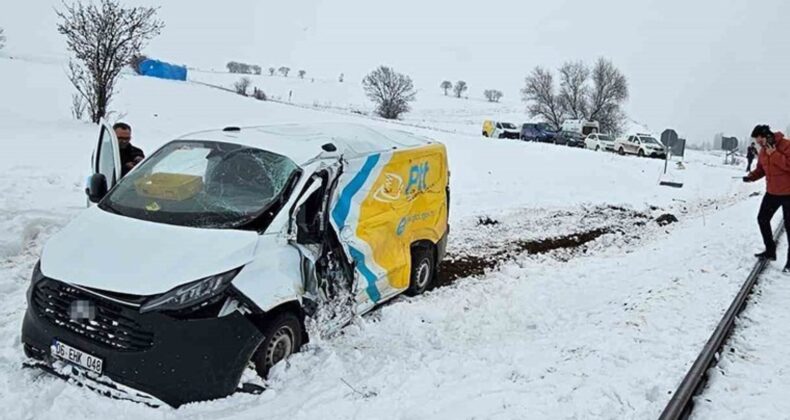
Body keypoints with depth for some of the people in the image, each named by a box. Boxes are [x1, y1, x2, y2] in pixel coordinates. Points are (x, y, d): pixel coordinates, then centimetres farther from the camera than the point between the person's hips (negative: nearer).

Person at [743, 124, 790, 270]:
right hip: (772, 192, 8)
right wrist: (751, 176, -4)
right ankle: (770, 251, 26)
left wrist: (774, 154, -28)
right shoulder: (763, 150, 4)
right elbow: (761, 169, 14)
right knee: (762, 219, 12)